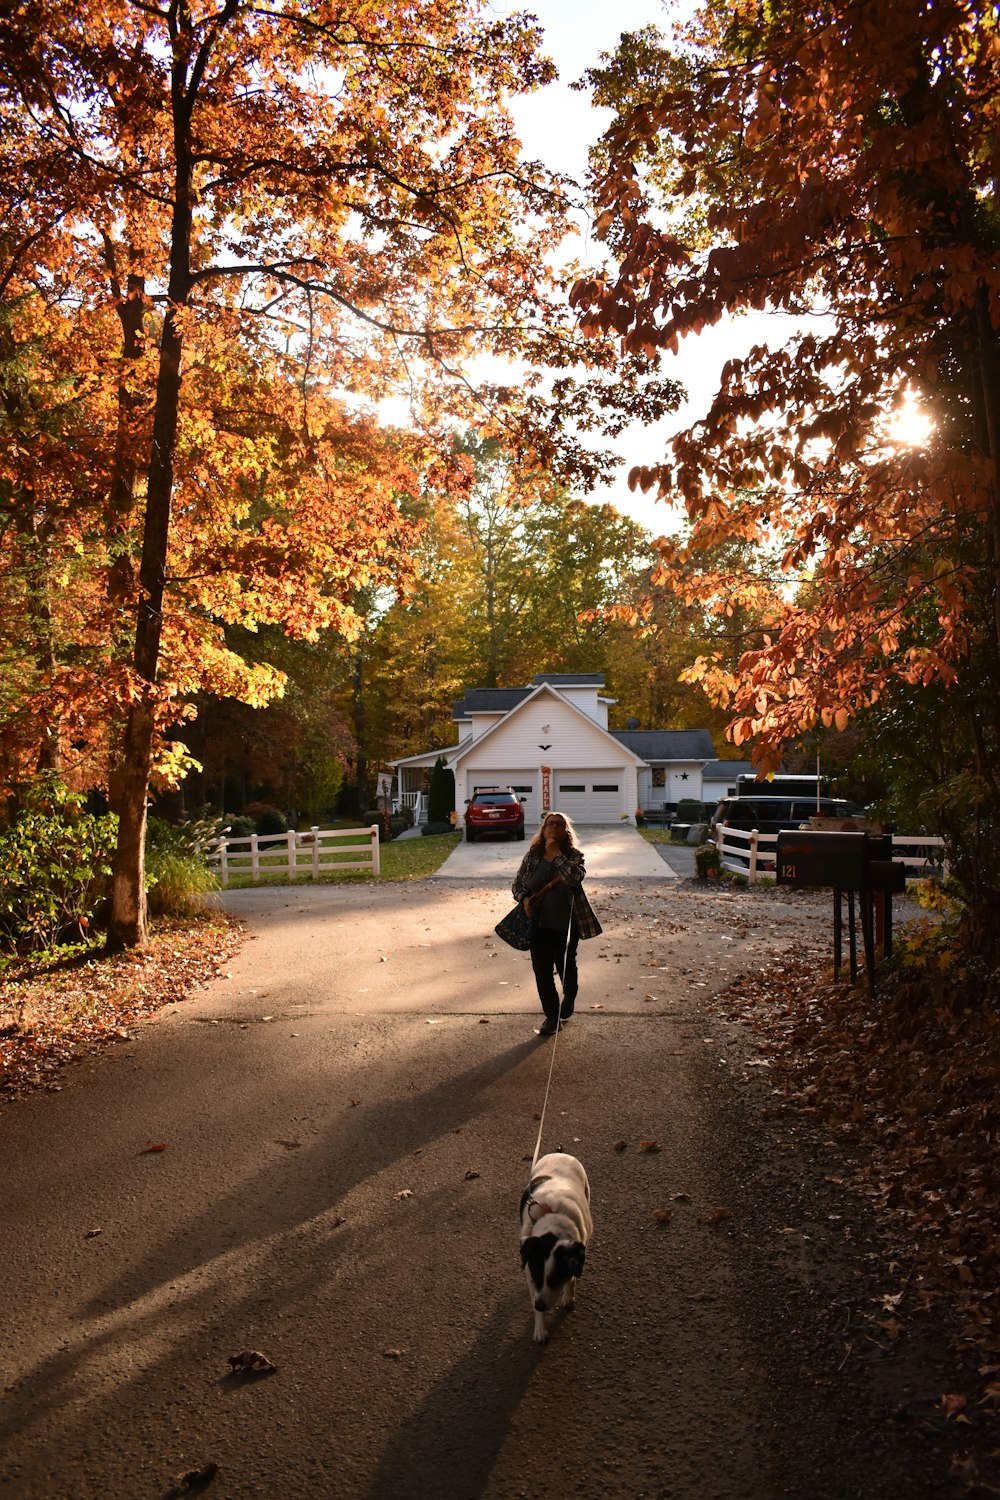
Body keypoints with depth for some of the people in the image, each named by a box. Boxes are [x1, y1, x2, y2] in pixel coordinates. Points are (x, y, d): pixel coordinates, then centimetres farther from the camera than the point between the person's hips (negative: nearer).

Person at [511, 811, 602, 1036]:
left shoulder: (574, 855, -6)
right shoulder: (532, 856, 1)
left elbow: (575, 877, -27)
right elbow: (517, 883, 6)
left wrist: (556, 854, -22)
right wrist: (524, 898, -14)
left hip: (566, 924, -2)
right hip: (539, 924, 2)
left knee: (566, 966, 14)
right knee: (542, 970, 3)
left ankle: (570, 997, 46)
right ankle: (552, 1016, 18)